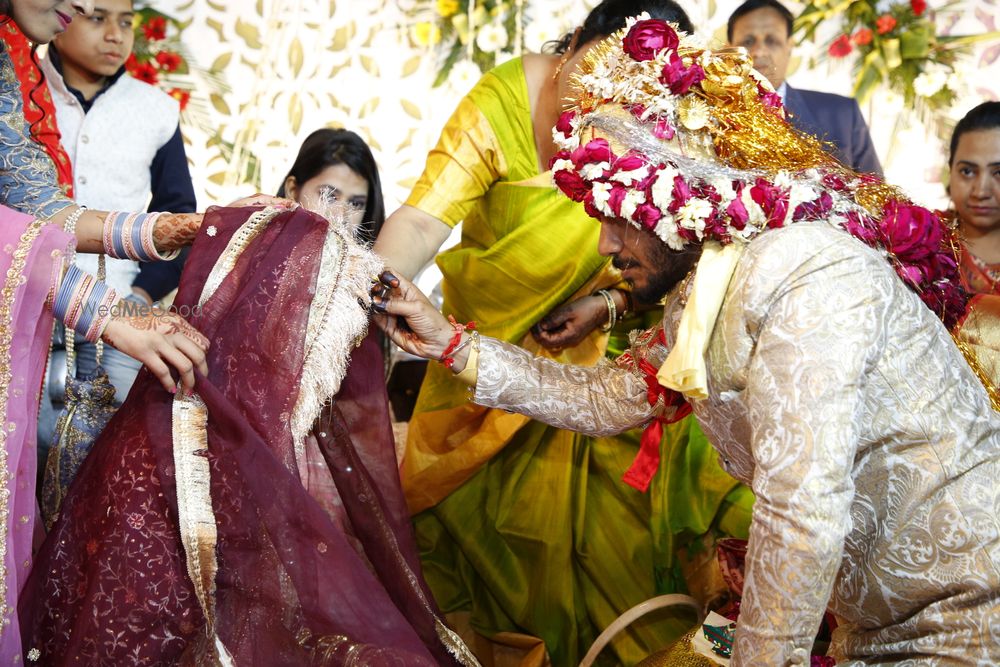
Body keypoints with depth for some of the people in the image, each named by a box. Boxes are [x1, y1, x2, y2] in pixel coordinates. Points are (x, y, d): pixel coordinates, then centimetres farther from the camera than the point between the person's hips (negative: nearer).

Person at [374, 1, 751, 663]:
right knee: (465, 490, 6)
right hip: (493, 332, 0)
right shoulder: (499, 102, -24)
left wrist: (608, 301, -22)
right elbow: (425, 217, -33)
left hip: (607, 336, 1)